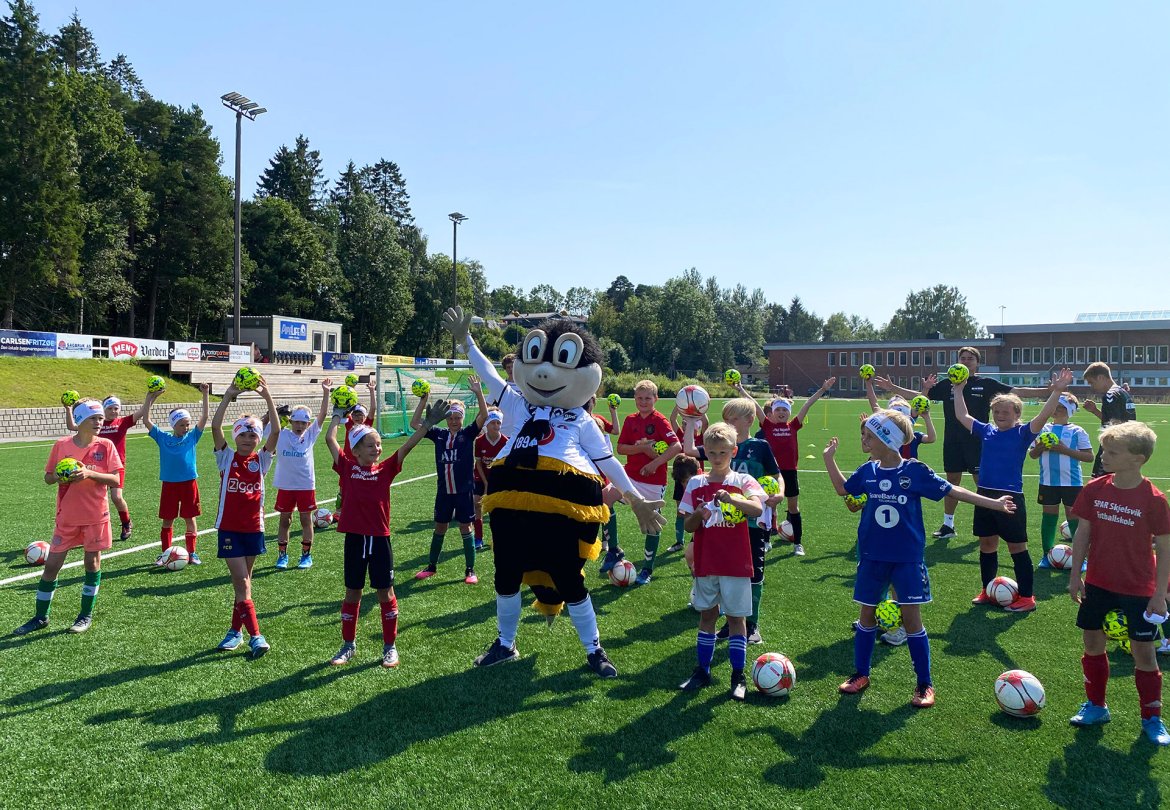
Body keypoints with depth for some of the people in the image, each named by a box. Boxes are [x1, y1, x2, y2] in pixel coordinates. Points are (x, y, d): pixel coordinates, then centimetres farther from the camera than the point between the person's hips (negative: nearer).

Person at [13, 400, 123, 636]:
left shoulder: (106, 446, -5)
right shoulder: (61, 445, -1)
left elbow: (116, 480, -8)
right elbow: (48, 477, 7)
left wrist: (89, 473, -22)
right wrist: (59, 477, -15)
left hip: (95, 516, -2)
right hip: (67, 517, 2)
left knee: (93, 562, 4)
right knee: (51, 564, 4)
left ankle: (86, 615, 19)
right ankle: (41, 617, 20)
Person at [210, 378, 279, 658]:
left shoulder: (261, 460, 2)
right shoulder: (227, 458, 0)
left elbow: (276, 431, -12)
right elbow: (215, 427, -13)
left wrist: (267, 397, -19)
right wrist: (228, 396, -18)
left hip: (254, 528, 2)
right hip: (229, 527, -2)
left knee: (243, 580, 13)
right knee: (242, 582, -5)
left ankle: (236, 630, 26)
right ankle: (255, 636, -5)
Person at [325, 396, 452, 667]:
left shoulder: (386, 469, 0)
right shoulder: (347, 467, 0)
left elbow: (407, 445, -10)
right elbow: (330, 439, 1)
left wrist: (427, 423, -18)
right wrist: (338, 414, 10)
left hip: (380, 538, 0)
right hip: (354, 538, 1)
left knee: (385, 593, 7)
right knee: (352, 593, 12)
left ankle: (390, 646, 19)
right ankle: (348, 645, 27)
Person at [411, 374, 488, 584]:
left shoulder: (468, 433, -5)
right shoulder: (439, 434, 4)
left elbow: (483, 416, -19)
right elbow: (415, 424, 3)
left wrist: (478, 393, -30)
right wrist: (423, 401, -5)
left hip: (464, 490, -3)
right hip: (443, 491, 3)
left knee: (465, 528, 2)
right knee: (439, 528, 14)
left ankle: (470, 570, 13)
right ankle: (431, 566, 28)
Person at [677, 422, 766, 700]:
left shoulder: (743, 481, -4)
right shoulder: (696, 483, 3)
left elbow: (758, 509, -23)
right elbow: (687, 526, 3)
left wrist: (730, 499, -38)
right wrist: (698, 515, -18)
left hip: (736, 563, -2)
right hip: (705, 563, 2)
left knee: (736, 617, 5)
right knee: (707, 614, 13)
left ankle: (738, 676, 15)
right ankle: (702, 670, 24)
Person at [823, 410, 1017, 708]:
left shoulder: (914, 471, -10)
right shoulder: (867, 471, 0)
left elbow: (951, 491, -2)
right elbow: (843, 489, 17)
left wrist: (993, 503, -3)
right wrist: (830, 458, 10)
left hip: (907, 558, -3)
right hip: (872, 557, 3)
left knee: (912, 618, -1)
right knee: (866, 614, 10)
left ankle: (924, 683, 15)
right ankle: (861, 674, 25)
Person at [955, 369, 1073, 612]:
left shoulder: (1023, 433, -4)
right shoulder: (986, 431, 8)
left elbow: (1043, 416, -18)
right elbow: (962, 416, 14)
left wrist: (1057, 391, -27)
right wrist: (958, 390, 17)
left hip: (1010, 497, -5)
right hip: (984, 495, 5)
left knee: (1017, 547, 3)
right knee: (986, 545, 14)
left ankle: (1026, 597, 13)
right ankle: (987, 591, 27)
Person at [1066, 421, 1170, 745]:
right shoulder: (1095, 489, -5)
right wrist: (1075, 575, 2)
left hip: (1138, 589, -3)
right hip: (1098, 584, 4)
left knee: (1143, 652, 5)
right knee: (1092, 643, 11)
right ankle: (1095, 705, 29)